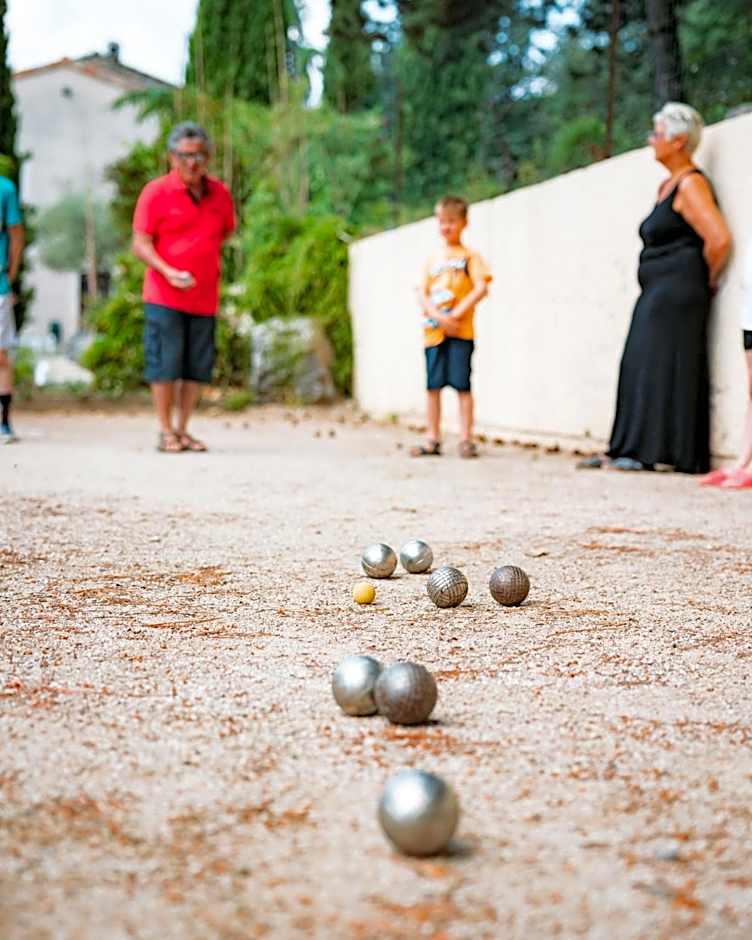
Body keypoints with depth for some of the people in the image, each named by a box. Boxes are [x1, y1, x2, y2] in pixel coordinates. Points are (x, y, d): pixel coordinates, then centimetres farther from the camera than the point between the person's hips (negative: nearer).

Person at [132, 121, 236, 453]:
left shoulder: (220, 194, 8)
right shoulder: (156, 192, -4)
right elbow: (140, 244, -6)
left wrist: (208, 267, 13)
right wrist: (169, 272, -20)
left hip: (205, 298, 4)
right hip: (164, 297, -4)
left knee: (198, 368, 6)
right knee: (165, 365, -3)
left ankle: (182, 430, 18)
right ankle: (165, 432, 7)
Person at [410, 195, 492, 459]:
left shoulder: (469, 256, 3)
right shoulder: (433, 259, 15)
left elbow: (481, 288, -10)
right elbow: (422, 294, 5)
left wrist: (457, 314, -17)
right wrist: (439, 317, -12)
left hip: (460, 331, -4)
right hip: (433, 331, 4)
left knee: (462, 385, -4)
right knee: (433, 386, 5)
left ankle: (466, 440, 0)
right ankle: (433, 440, 11)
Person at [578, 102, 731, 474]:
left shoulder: (691, 184, -12)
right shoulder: (667, 185, 18)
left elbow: (719, 239, -22)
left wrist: (708, 279, -9)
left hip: (677, 292, -10)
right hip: (657, 294, 10)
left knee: (661, 366, -9)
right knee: (638, 368, 8)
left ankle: (650, 451, -6)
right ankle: (626, 450, 11)